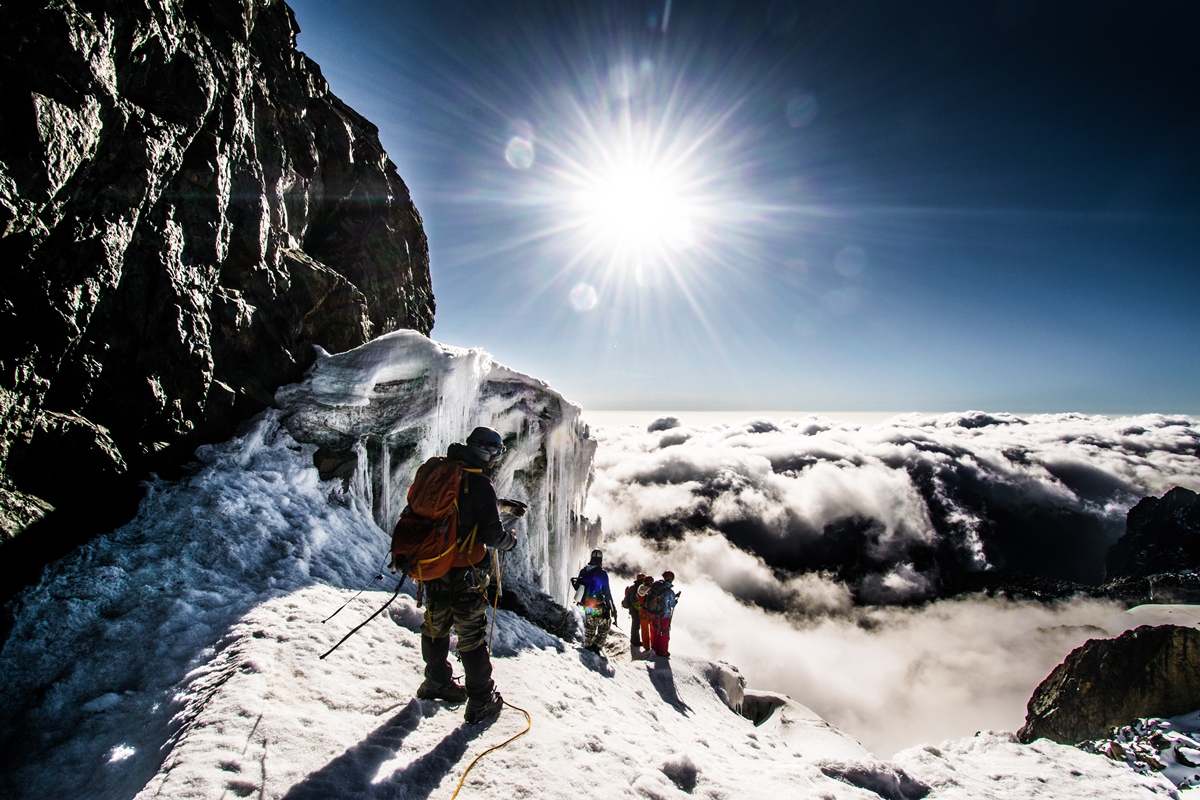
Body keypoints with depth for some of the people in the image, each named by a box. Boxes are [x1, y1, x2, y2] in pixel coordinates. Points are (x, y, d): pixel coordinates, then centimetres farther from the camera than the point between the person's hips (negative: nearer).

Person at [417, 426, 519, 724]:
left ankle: (437, 683, 42)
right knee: (472, 635, 6)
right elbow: (492, 535, -19)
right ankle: (481, 702, 18)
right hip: (460, 571, -7)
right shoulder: (480, 484, -19)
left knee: (436, 626, 23)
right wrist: (511, 540, 1)